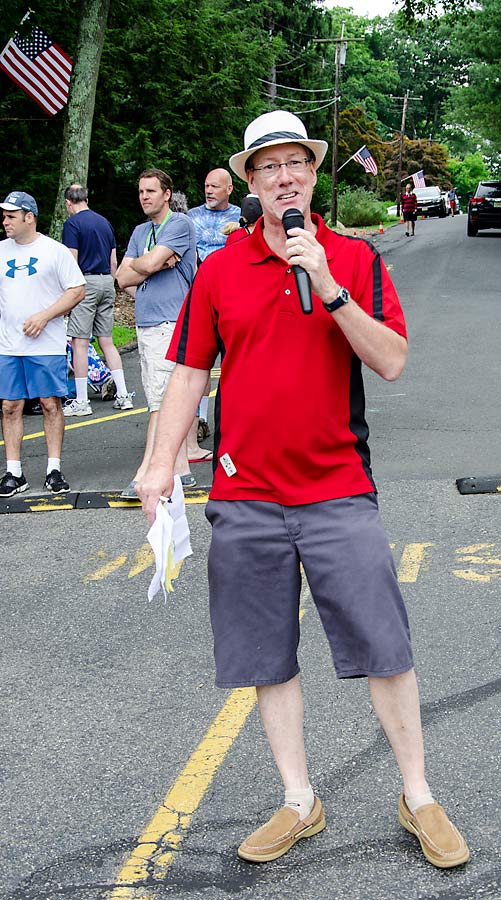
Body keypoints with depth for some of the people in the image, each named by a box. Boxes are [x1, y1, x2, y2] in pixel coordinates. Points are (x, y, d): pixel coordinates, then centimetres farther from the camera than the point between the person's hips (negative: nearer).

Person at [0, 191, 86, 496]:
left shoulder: (55, 250, -1)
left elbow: (77, 290, -4)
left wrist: (44, 316, -13)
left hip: (47, 344, -4)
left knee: (51, 403, -1)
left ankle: (54, 469, 8)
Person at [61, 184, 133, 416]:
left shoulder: (72, 223, -6)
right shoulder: (104, 222, 16)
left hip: (86, 282, -7)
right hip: (106, 283, 7)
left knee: (79, 343, -4)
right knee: (107, 342, 12)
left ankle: (81, 402, -4)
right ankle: (123, 395, 9)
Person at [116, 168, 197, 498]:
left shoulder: (180, 223, -5)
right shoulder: (140, 231, 19)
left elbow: (150, 263, -16)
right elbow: (123, 278, 11)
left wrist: (135, 263, 6)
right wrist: (158, 264, -3)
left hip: (170, 324, -9)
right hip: (145, 324, 9)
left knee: (162, 401, -11)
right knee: (165, 401, 9)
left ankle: (145, 474, -15)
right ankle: (181, 469, 14)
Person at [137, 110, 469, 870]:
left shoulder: (355, 259, 2)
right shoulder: (218, 271, 6)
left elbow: (392, 362, -8)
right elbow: (190, 373, 9)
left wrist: (327, 286, -17)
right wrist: (161, 464, 1)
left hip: (338, 491, -2)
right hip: (245, 496, 2)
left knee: (385, 649, 1)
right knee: (269, 660, 9)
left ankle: (418, 798, 18)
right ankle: (299, 802, 24)